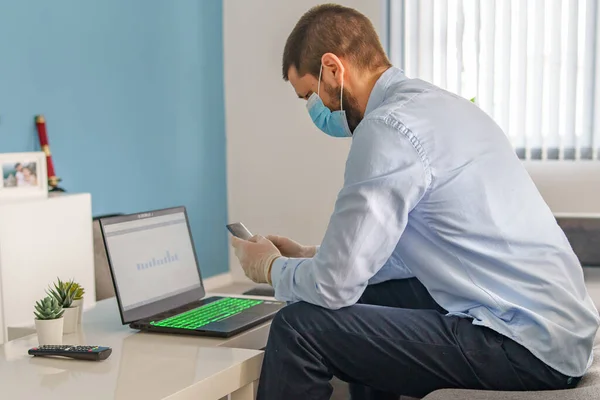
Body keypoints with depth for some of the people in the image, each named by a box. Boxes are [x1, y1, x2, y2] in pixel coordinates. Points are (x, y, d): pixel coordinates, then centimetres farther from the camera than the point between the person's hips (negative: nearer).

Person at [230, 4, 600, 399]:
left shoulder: (388, 127, -16)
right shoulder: (432, 101, 13)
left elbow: (335, 286, -17)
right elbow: (407, 251, 21)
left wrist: (271, 268, 4)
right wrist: (308, 257, 19)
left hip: (529, 348, -10)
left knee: (299, 327, -13)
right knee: (367, 298, 24)